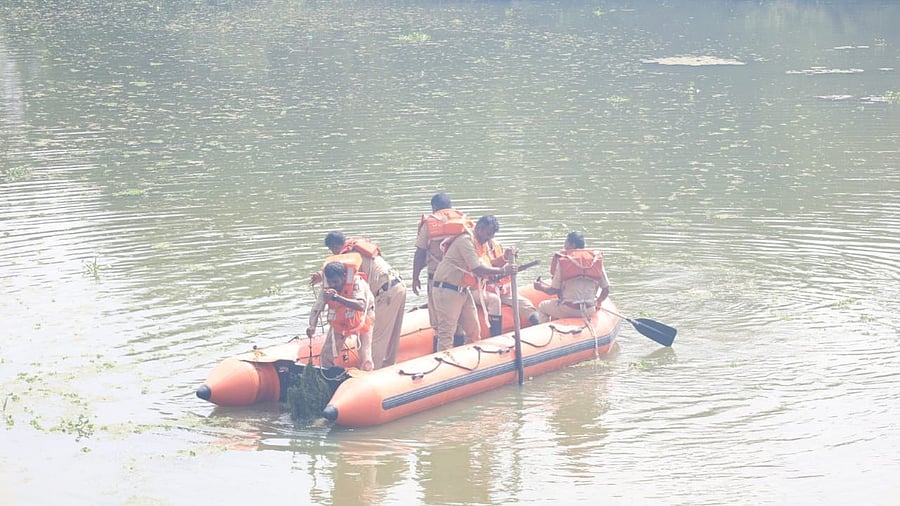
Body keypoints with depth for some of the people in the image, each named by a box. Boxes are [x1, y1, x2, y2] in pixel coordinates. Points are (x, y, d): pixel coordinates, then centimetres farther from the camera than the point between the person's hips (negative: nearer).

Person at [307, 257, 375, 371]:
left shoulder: (356, 283, -34)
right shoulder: (327, 289, -21)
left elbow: (361, 306, -50)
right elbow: (316, 309, -24)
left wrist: (336, 297, -60)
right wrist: (312, 326, -46)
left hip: (361, 322, -3)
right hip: (338, 325, 4)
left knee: (365, 360, -10)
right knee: (326, 357, -3)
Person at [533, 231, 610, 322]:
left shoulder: (562, 261, -6)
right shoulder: (597, 261, 2)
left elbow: (554, 290, -4)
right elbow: (606, 290, 3)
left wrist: (541, 287, 16)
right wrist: (598, 303, 22)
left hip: (567, 310, -4)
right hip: (589, 310, 4)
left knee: (542, 307, 24)